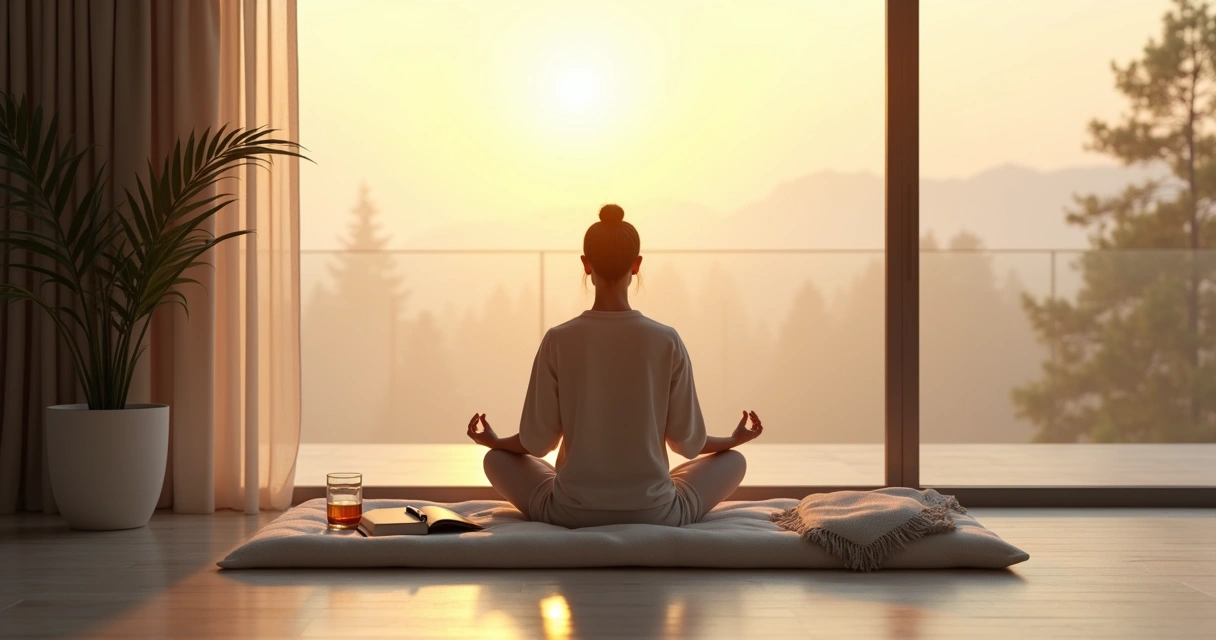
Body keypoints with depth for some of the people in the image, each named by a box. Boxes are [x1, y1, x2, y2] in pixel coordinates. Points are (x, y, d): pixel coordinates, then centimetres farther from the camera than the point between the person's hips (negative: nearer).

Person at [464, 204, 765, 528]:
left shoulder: (558, 340, -8)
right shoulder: (667, 341, -8)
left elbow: (537, 442, -2)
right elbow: (687, 441, -1)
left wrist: (494, 441, 21)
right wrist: (735, 439, 21)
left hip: (571, 512, 0)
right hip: (653, 511, 0)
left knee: (497, 459, 27)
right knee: (733, 460, 24)